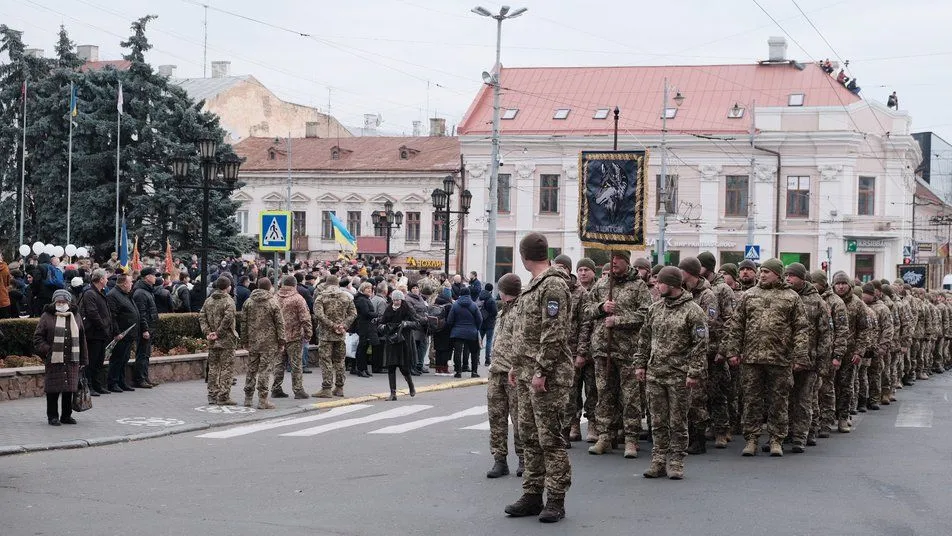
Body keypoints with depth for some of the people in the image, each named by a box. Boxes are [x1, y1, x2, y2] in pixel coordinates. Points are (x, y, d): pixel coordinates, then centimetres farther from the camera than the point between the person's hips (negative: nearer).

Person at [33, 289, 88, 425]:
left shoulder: (75, 316, 12)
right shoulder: (47, 317, 1)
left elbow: (82, 338, 15)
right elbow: (38, 337, 1)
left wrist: (82, 360, 11)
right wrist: (46, 351, -14)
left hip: (72, 359, 3)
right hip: (53, 359, -3)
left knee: (70, 388, 5)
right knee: (53, 389, -2)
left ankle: (66, 415, 17)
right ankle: (52, 416, 9)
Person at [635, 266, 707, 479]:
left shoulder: (693, 311, -7)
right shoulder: (655, 309, 11)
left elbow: (700, 345, -9)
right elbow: (644, 338, 18)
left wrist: (694, 373, -14)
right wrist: (640, 364, 11)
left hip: (679, 376, -5)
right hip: (654, 374, 5)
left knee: (678, 421, 2)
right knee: (658, 421, 8)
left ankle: (675, 462, 10)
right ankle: (658, 460, 15)